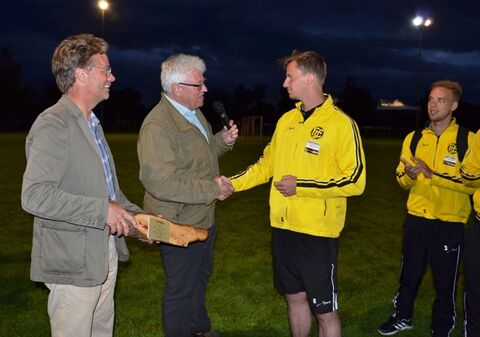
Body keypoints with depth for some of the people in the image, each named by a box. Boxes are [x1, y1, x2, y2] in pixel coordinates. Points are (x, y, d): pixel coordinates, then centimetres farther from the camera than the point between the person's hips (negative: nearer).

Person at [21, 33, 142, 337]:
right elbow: (35, 196, -28)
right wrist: (102, 210, -25)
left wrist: (136, 216, 9)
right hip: (73, 264, -9)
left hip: (104, 254, 9)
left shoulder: (91, 123, 15)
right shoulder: (53, 125, -18)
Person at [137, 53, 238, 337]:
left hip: (204, 218, 10)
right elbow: (160, 181, -34)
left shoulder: (195, 113, 5)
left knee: (201, 275, 28)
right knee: (181, 289, 8)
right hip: (180, 225, -10)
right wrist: (213, 188, -27)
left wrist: (222, 141, 0)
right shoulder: (157, 125, -26)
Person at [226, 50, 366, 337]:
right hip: (284, 227, 6)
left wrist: (301, 186, -17)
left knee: (325, 311, 6)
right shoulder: (287, 120, 8)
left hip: (318, 232, -6)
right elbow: (267, 164, 16)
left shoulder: (342, 124, -12)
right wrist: (232, 183, 5)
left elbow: (355, 181, -14)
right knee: (295, 297, 20)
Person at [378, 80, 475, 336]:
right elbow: (402, 180, 9)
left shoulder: (467, 139, -6)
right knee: (409, 274, 15)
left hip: (450, 222, -3)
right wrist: (409, 176, -14)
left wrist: (433, 174, -25)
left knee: (445, 280, 8)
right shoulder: (414, 138, 7)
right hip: (417, 218, 4)